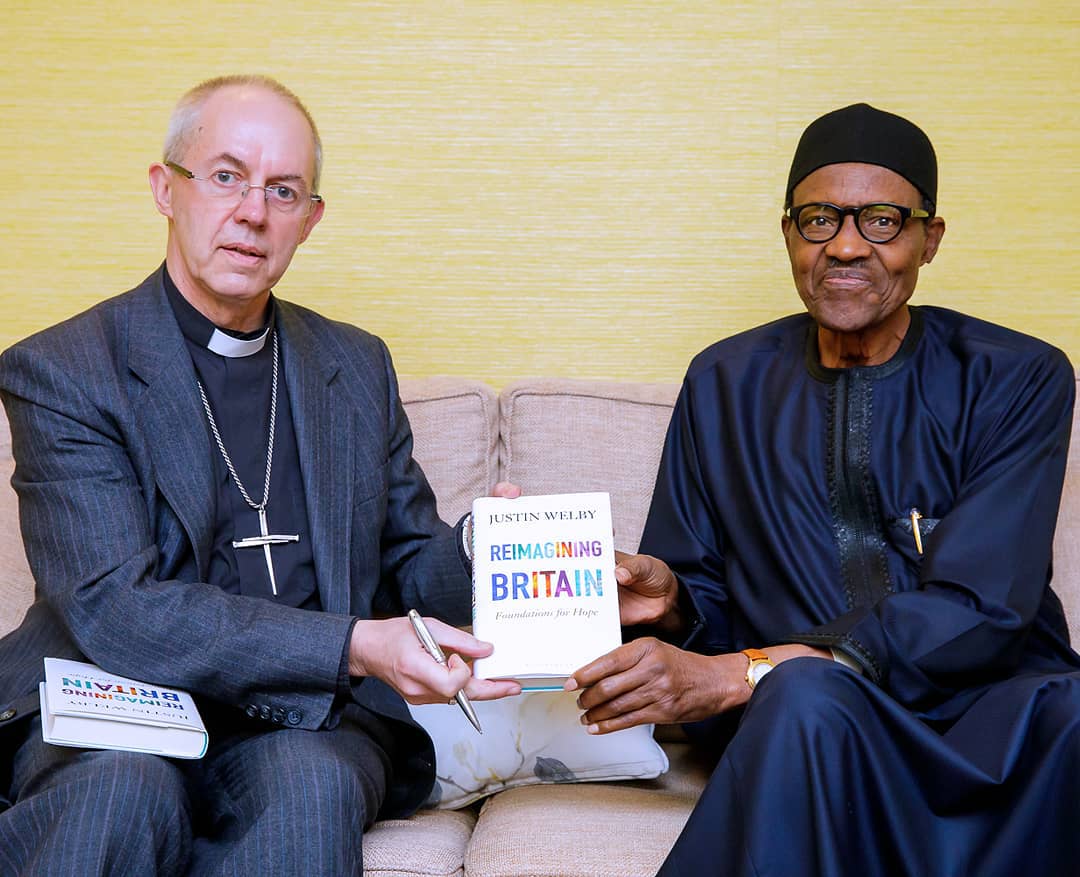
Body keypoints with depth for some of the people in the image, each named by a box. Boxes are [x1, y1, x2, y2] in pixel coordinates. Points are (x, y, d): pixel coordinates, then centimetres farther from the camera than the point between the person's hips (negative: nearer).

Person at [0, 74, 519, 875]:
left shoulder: (358, 367, 14)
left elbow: (411, 566, 18)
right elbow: (114, 607, -15)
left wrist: (478, 548, -7)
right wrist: (353, 648, -23)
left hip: (308, 723, 4)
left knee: (311, 786, -31)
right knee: (122, 789, -37)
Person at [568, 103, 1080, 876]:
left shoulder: (1018, 379, 1)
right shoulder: (725, 383, 11)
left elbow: (977, 610, -12)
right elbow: (708, 594, 15)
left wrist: (737, 674, -20)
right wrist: (669, 598, -12)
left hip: (992, 706, 0)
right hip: (807, 723, 1)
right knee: (805, 693, -36)